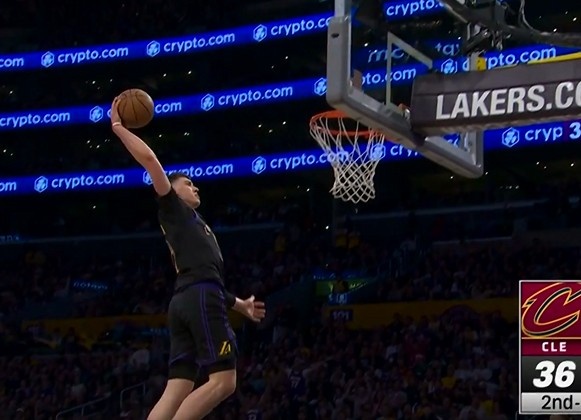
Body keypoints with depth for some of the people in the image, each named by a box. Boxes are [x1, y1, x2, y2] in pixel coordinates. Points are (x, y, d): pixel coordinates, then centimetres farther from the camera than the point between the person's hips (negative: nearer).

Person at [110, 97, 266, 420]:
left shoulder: (193, 225, 35)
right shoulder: (173, 208, 11)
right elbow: (149, 159, 0)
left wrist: (239, 304, 47)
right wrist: (118, 127, 5)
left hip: (185, 302, 9)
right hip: (200, 299, -9)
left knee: (177, 390, -4)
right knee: (223, 381, -14)